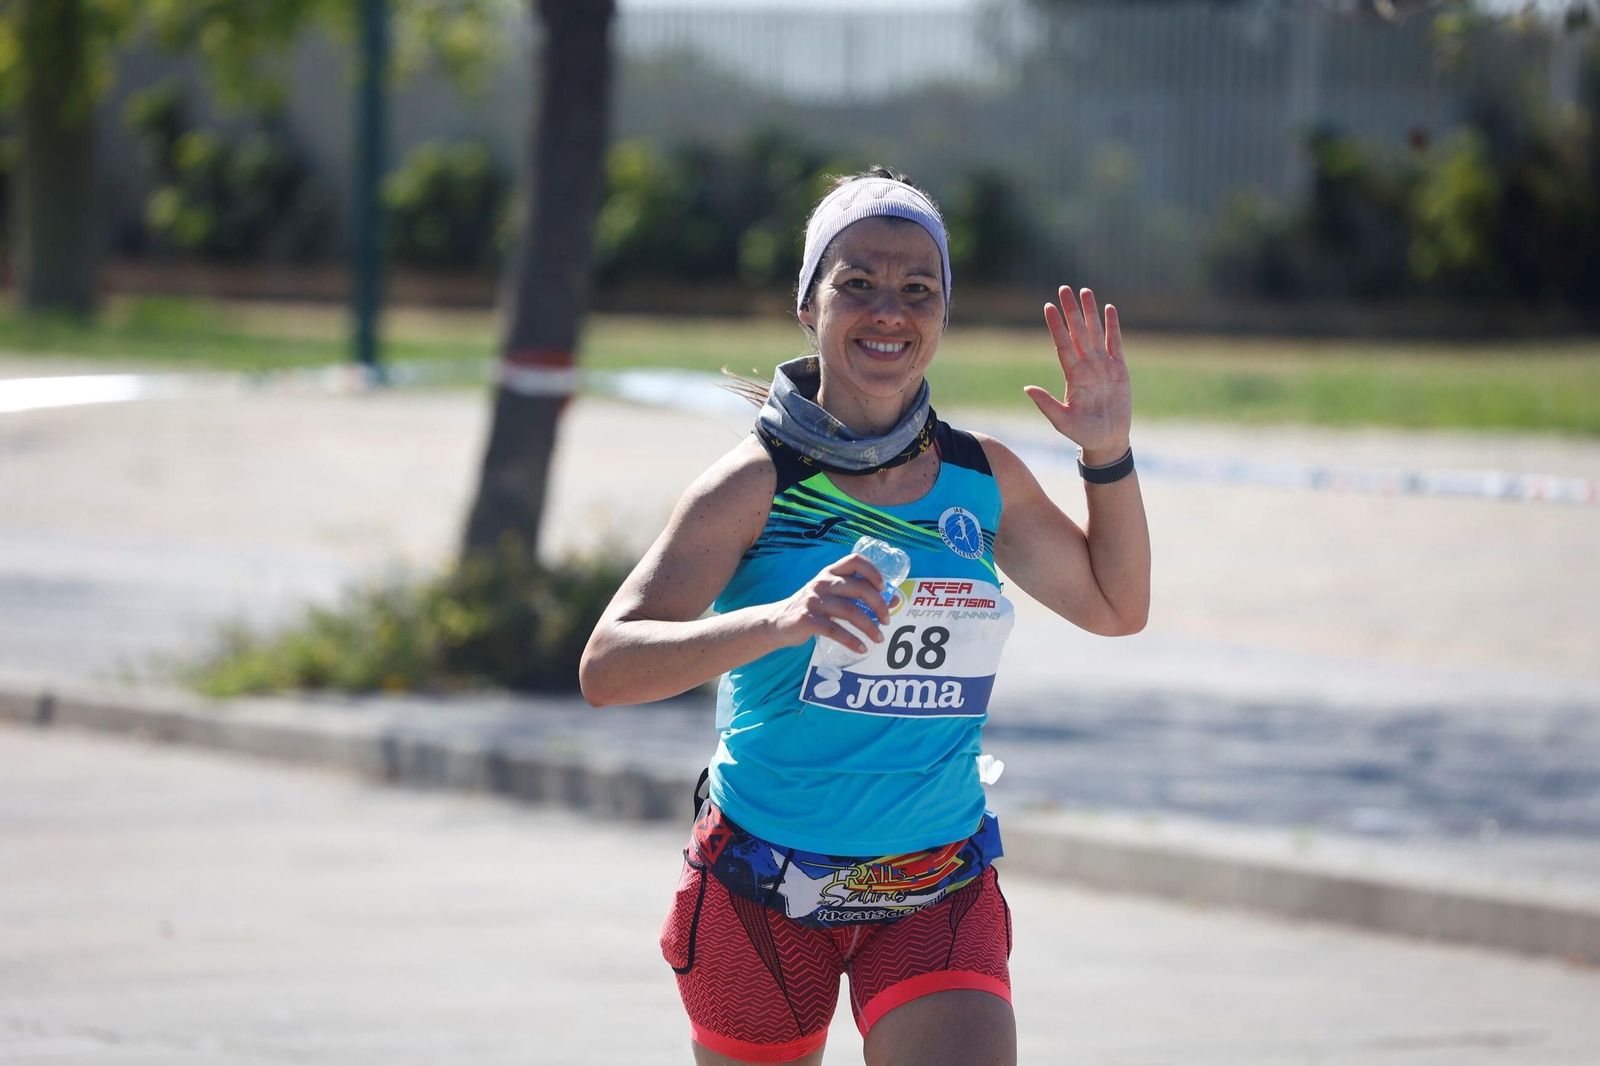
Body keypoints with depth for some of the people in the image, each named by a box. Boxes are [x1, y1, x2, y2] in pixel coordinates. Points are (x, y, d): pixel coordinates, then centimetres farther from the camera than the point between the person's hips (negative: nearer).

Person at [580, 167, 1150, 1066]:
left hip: (940, 895, 2)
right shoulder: (758, 484, -11)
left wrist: (1110, 455, 3)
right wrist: (778, 620, -37)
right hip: (761, 891, -2)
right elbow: (606, 669, -21)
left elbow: (1115, 606, 19)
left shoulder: (987, 479, 2)